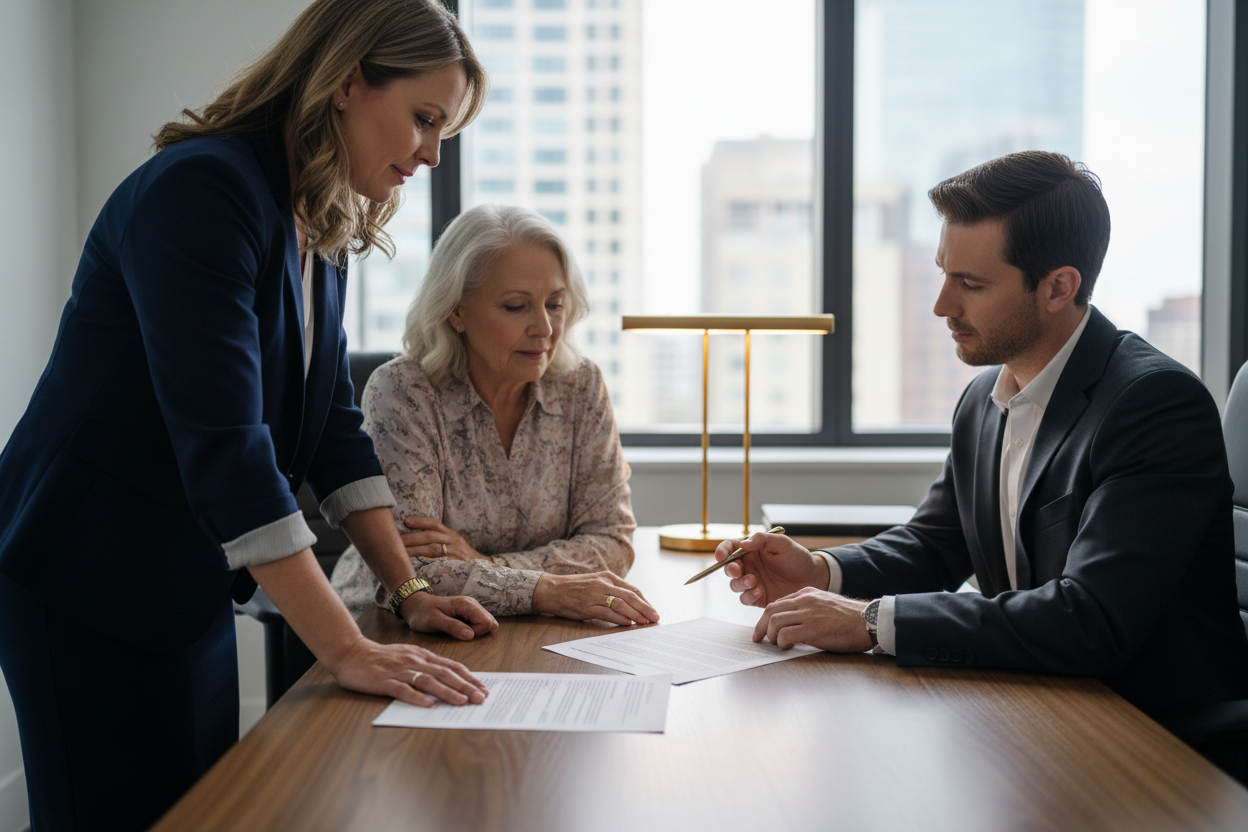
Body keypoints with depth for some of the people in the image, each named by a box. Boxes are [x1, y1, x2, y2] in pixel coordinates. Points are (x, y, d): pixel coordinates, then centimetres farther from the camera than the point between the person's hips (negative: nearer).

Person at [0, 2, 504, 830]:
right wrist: (347, 650, -30)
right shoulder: (199, 190, -22)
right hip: (89, 589, -9)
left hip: (190, 590, 9)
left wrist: (410, 590, 2)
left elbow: (332, 427, 9)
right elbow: (223, 442, -30)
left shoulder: (320, 234, 7)